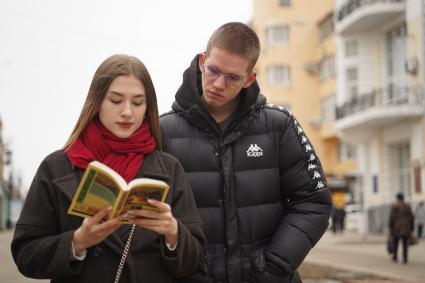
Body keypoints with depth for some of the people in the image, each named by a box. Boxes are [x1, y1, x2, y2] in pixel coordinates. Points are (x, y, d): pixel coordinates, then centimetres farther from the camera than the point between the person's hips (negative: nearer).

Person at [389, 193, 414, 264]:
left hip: (396, 228, -2)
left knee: (395, 243, 11)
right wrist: (411, 228, 11)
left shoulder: (394, 206, -6)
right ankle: (405, 259, -4)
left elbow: (392, 217, -11)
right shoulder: (408, 206, 4)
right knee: (405, 244, 2)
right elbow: (411, 218, 4)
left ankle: (395, 258, 16)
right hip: (406, 228, 2)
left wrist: (390, 228, -6)